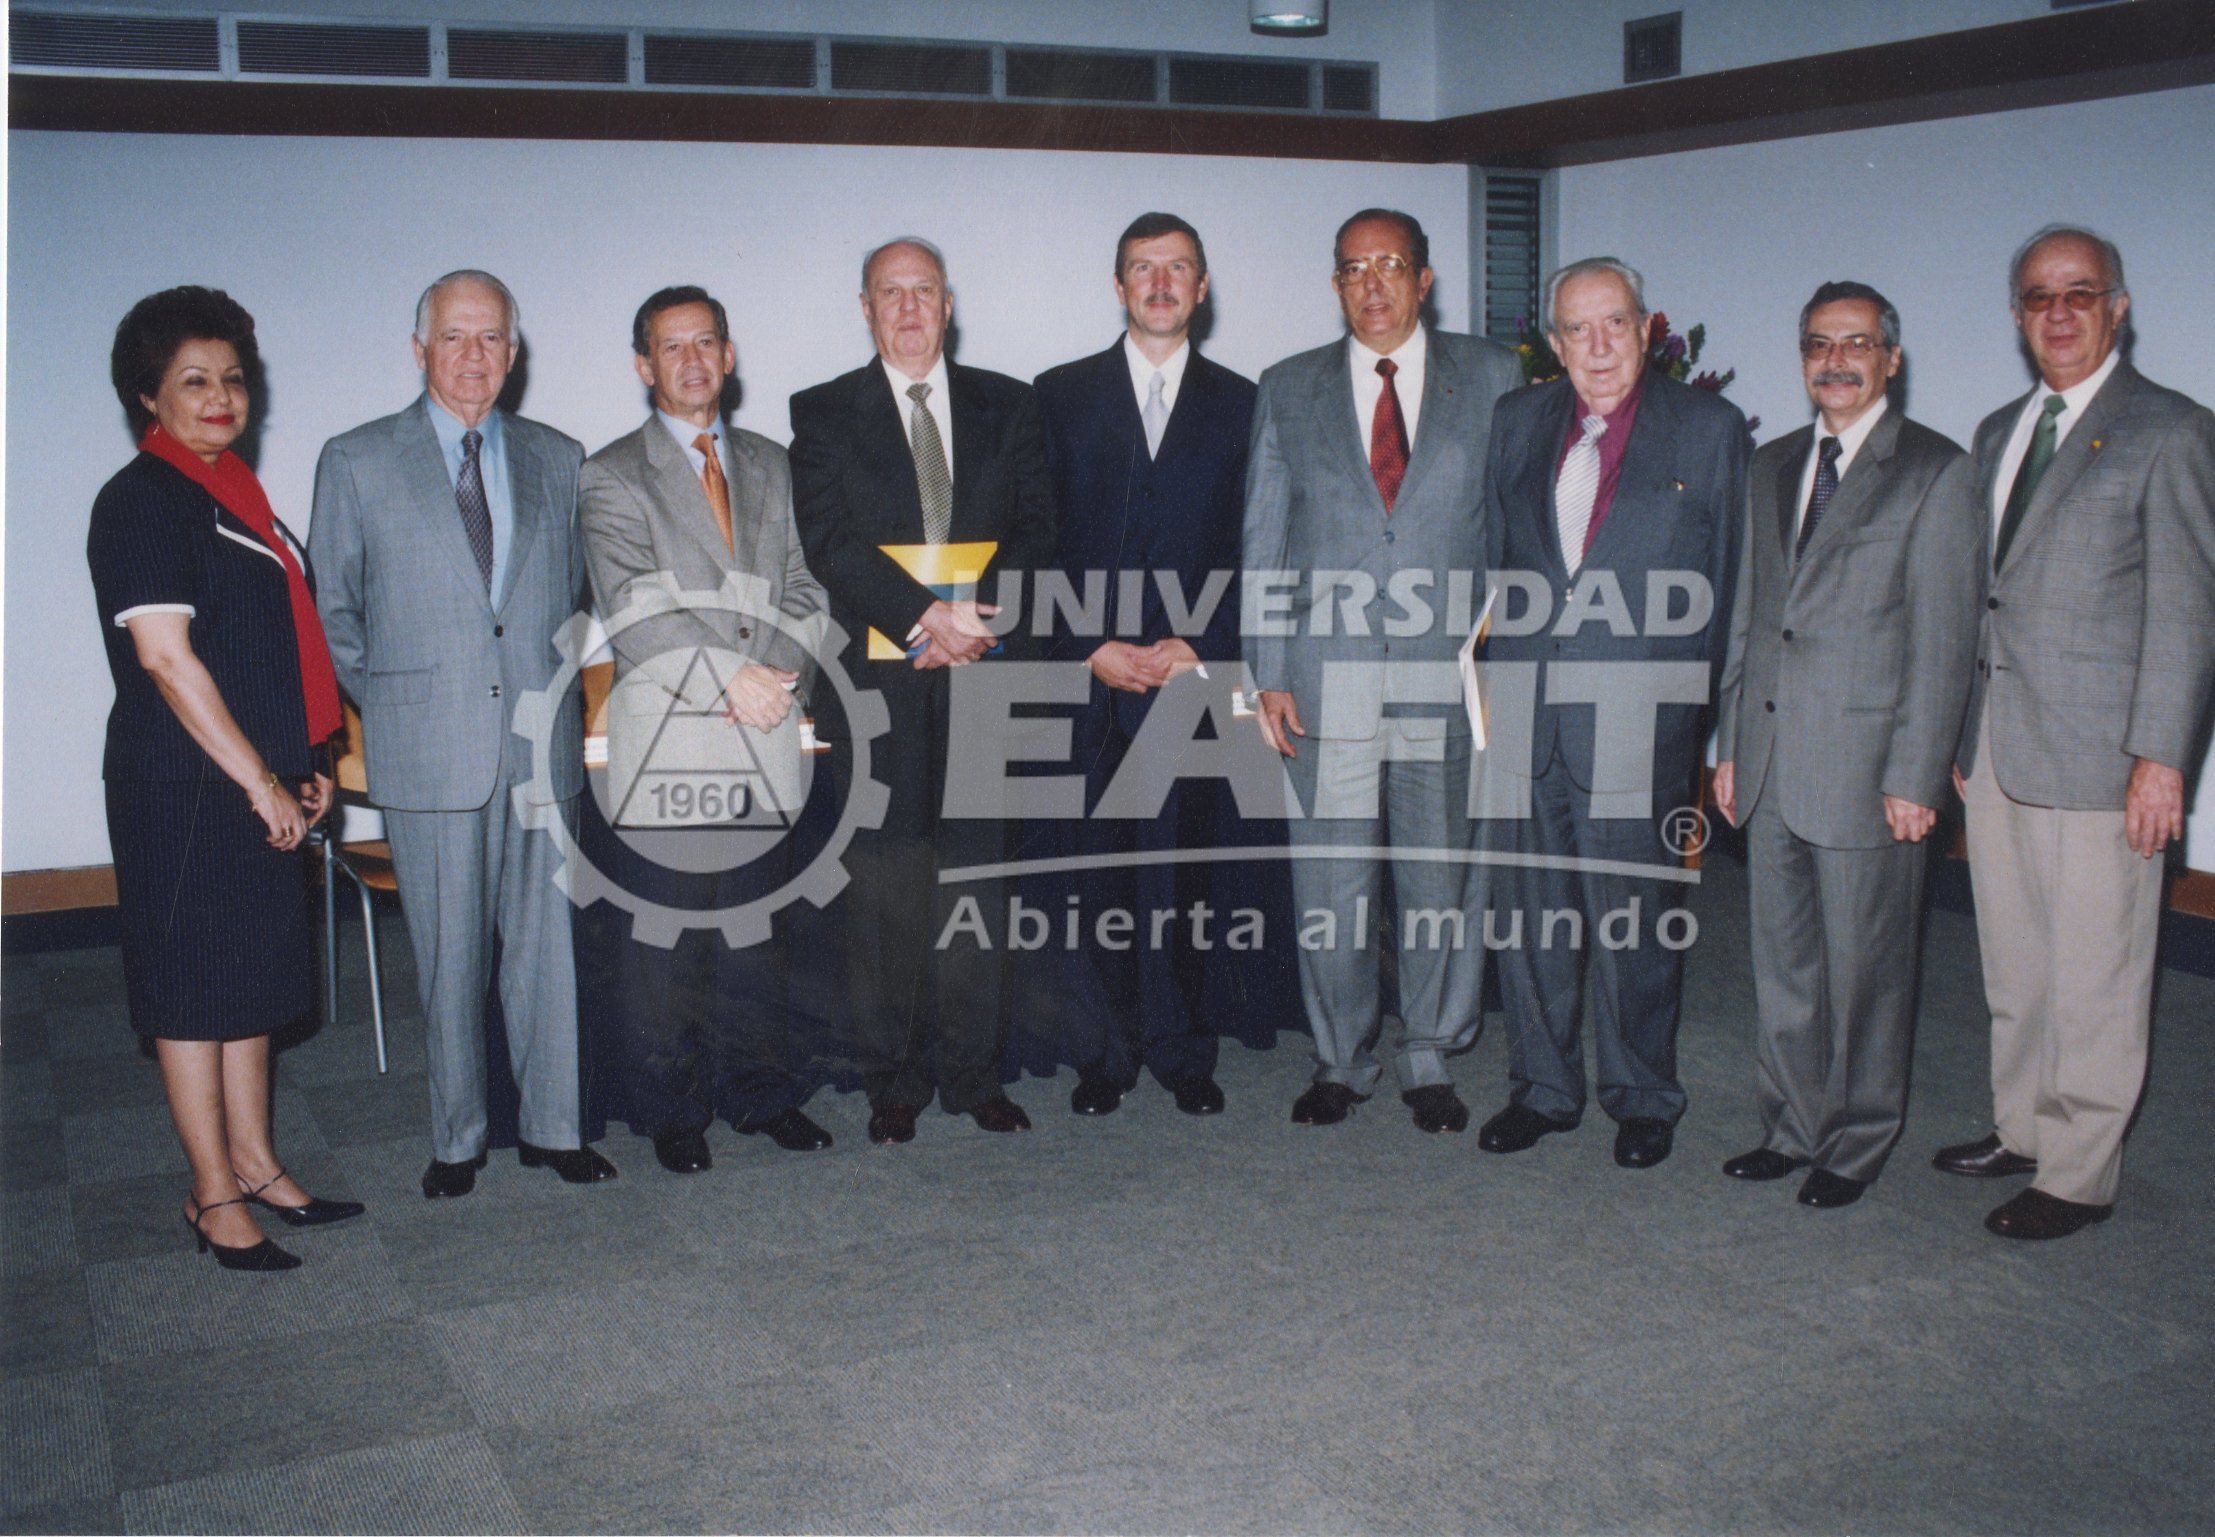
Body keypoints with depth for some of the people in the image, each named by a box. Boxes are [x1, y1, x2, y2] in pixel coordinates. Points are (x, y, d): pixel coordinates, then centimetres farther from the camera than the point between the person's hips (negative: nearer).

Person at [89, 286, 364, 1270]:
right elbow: (165, 656, -19)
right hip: (183, 787, -9)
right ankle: (214, 1198, 12)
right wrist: (260, 783, -17)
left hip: (258, 784, 9)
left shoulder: (231, 492, 14)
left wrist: (305, 766, 14)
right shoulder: (142, 500, -12)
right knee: (193, 987, 2)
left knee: (253, 977, 15)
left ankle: (254, 1165, 27)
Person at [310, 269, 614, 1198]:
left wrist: (551, 687, 9)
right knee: (448, 956, 5)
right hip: (426, 753, -2)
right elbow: (334, 613, 7)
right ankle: (457, 1139, 19)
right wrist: (392, 705, 2)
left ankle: (551, 1126, 20)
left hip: (542, 746, 2)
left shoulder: (557, 460, 10)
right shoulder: (356, 462, 3)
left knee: (548, 942, 6)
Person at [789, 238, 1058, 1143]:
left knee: (976, 875, 4)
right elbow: (831, 542, -6)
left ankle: (972, 1073, 15)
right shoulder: (823, 414, 7)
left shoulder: (1007, 407, 13)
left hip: (985, 671, 2)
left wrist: (978, 619, -12)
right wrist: (926, 617, -18)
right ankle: (893, 1079, 12)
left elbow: (1034, 530, 4)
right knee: (883, 888, 1)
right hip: (878, 684, -1)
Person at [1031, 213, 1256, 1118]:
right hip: (1086, 678, 0)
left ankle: (1178, 1049, 16)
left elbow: (1253, 551, 6)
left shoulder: (1239, 405, 10)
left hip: (1192, 673, 0)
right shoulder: (1061, 395, 9)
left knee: (1179, 869, 2)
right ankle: (1102, 1054, 14)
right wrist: (1093, 649, -7)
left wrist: (1201, 650, -7)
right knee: (1093, 871, 1)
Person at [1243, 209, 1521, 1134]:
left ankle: (1428, 1058, 23)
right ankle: (1341, 1058, 20)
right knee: (1329, 884, 3)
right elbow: (1264, 543, 9)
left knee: (1442, 876, 7)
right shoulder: (1289, 391, 10)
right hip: (1327, 677, 1)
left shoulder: (1490, 379, 8)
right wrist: (1267, 674, 1)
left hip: (1451, 674, 0)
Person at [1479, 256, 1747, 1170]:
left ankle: (1642, 1097, 22)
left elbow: (1728, 578, 2)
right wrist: (1497, 675, 9)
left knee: (1633, 917, 4)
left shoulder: (1709, 429, 1)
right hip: (1525, 710, 4)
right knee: (1531, 909, 10)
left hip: (1637, 715, -3)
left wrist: (1703, 702, -1)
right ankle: (1542, 1086, 25)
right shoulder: (1519, 421, 11)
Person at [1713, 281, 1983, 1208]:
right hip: (1770, 767, 6)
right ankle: (1791, 1127, 27)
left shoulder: (1936, 471, -5)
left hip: (1866, 769, -5)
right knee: (1782, 962, 13)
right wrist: (1729, 745, 12)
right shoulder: (1772, 467, 14)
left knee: (1865, 968, 5)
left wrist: (1915, 776, -13)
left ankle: (1856, 1144, 21)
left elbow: (1943, 639, -9)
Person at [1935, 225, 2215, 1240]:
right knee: (2013, 968, 15)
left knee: (2092, 978, 2)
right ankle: (2022, 1127, 30)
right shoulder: (1997, 432, 16)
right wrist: (1961, 733, 15)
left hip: (2098, 756, -6)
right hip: (1997, 750, 7)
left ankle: (2080, 1175, 12)